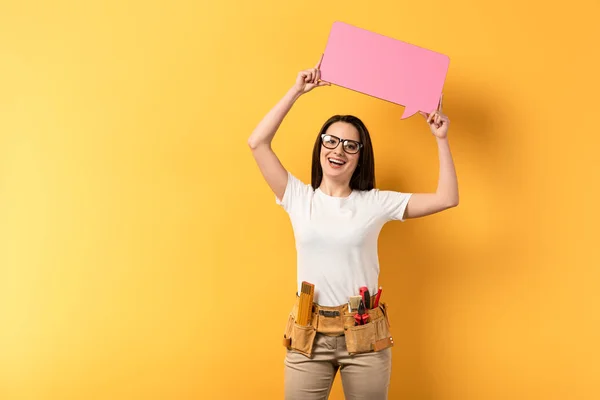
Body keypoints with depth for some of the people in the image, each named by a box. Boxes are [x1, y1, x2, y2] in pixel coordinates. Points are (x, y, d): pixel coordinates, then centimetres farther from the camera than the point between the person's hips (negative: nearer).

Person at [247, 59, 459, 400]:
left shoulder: (376, 203, 2)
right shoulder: (299, 197, 3)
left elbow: (447, 199, -2)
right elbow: (258, 143, -4)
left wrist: (442, 139, -5)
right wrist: (296, 92, -3)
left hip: (364, 334, 0)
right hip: (308, 334, 0)